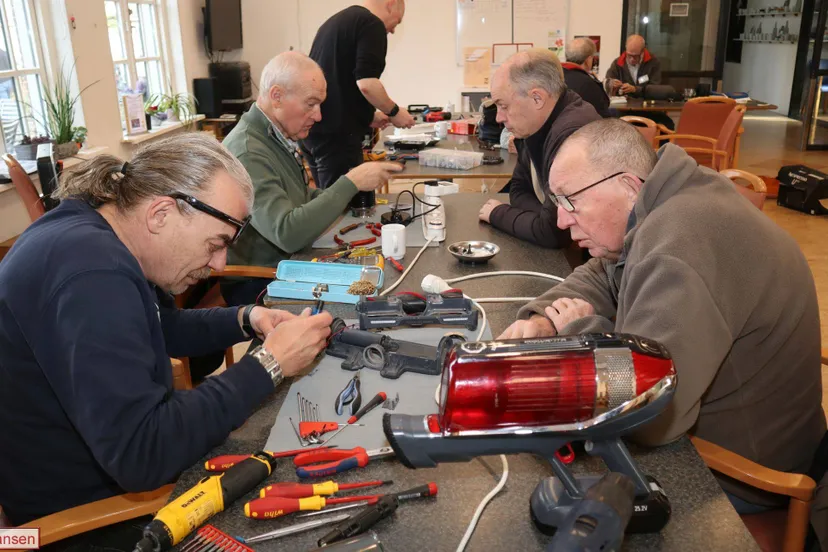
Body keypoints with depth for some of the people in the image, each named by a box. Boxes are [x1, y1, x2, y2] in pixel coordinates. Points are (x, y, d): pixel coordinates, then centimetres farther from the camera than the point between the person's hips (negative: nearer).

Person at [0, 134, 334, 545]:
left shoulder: (92, 234, -1)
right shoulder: (91, 271, -33)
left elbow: (164, 330, 15)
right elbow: (141, 454, -36)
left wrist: (244, 321, -2)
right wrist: (268, 363, -29)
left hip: (113, 466, 9)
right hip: (82, 510, -9)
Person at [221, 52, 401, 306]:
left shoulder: (279, 138, 6)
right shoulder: (247, 152, -22)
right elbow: (288, 233, -30)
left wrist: (354, 191, 0)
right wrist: (350, 183, -25)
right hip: (258, 286, -8)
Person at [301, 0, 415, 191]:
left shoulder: (335, 20, 21)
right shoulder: (371, 24, -7)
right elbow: (365, 83, -19)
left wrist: (367, 115, 25)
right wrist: (394, 111, -2)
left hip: (311, 127, 9)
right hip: (336, 132, -9)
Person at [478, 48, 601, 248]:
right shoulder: (535, 126, 1)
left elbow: (552, 231, -29)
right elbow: (519, 189, 10)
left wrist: (498, 214, -11)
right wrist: (544, 216, -12)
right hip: (564, 248, 7)